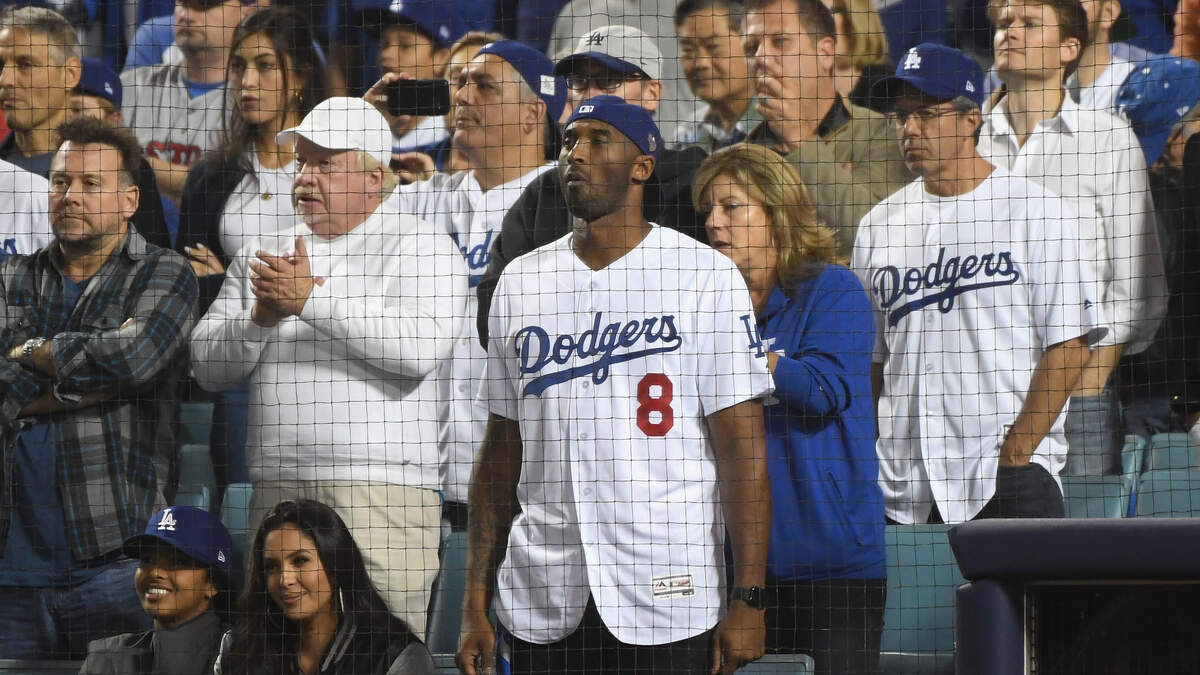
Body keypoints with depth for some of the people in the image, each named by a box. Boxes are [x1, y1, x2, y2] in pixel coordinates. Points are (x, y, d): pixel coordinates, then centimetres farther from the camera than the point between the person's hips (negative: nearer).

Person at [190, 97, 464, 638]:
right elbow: (208, 366, 14)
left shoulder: (419, 246, 4)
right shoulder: (262, 254, 20)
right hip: (275, 487, 5)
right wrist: (261, 316, -6)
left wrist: (312, 299, -13)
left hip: (381, 490, -5)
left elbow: (421, 347, -15)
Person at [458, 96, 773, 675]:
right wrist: (476, 601, 9)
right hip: (540, 603, 4)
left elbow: (743, 447, -6)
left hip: (668, 601, -4)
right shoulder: (521, 281, 12)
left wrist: (748, 600, -13)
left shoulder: (704, 275, -2)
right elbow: (501, 451, 15)